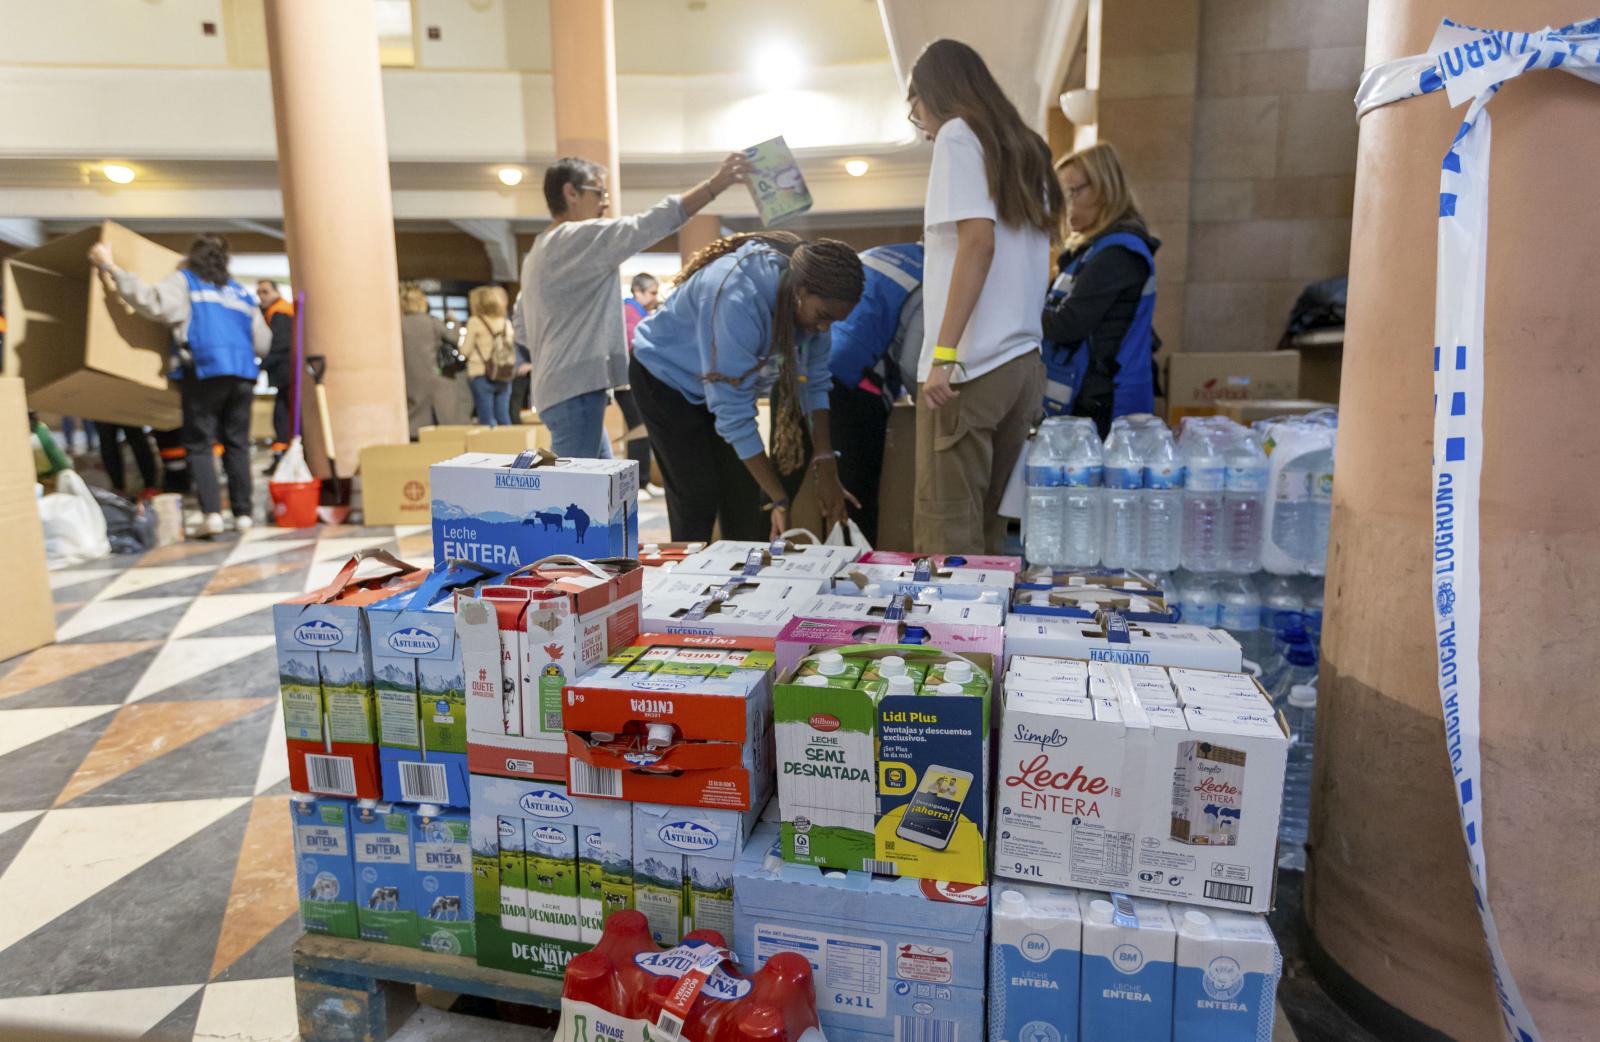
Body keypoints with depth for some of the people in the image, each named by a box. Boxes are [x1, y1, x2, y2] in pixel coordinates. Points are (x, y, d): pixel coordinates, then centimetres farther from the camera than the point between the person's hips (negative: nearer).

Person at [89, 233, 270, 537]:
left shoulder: (183, 281, 10)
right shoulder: (241, 292, 24)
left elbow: (155, 303, -9)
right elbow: (262, 341, 24)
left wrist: (111, 268, -4)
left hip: (205, 369, -4)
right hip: (243, 372, 4)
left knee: (199, 445, -1)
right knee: (236, 444, 8)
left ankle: (212, 512, -14)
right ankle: (243, 513, 4)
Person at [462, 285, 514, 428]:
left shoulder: (475, 321, -5)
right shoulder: (506, 322, 8)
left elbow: (465, 350, -3)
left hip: (481, 375, -4)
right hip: (504, 376, 4)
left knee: (487, 419, -2)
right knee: (503, 417, 7)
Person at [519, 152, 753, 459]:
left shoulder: (540, 252, 22)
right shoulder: (578, 237, -9)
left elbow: (530, 337, 24)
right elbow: (647, 226, -20)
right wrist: (716, 182, -21)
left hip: (565, 386, 11)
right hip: (575, 390, -11)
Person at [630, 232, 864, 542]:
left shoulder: (812, 300, -19)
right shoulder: (739, 299, -40)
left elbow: (814, 379, -11)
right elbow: (733, 412, -37)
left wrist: (826, 466, -16)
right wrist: (779, 499, -35)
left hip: (729, 379, 6)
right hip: (666, 375, -6)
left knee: (744, 501, 3)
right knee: (698, 498, -11)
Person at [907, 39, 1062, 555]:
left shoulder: (959, 135, -1)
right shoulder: (1024, 148, 21)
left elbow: (978, 242, -15)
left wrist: (943, 352, -19)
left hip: (971, 366, -8)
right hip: (1023, 363, 8)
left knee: (946, 530, -4)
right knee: (987, 523, 11)